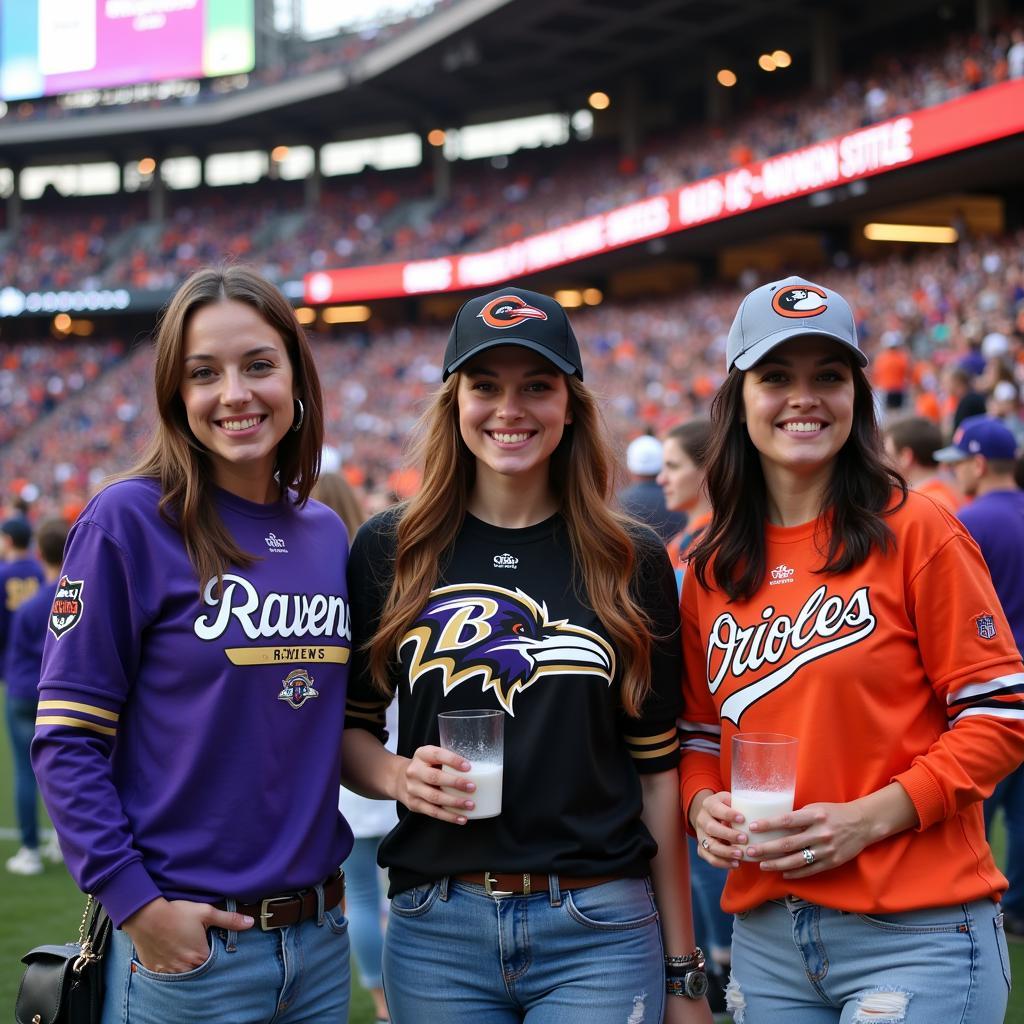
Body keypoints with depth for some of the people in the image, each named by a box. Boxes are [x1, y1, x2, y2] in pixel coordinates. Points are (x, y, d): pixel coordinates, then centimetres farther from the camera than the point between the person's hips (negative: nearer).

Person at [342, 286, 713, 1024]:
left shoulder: (633, 564, 2)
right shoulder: (390, 551, 2)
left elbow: (658, 770, 4)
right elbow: (349, 725, 10)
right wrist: (398, 777, -12)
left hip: (600, 936, -1)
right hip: (436, 931, 1)